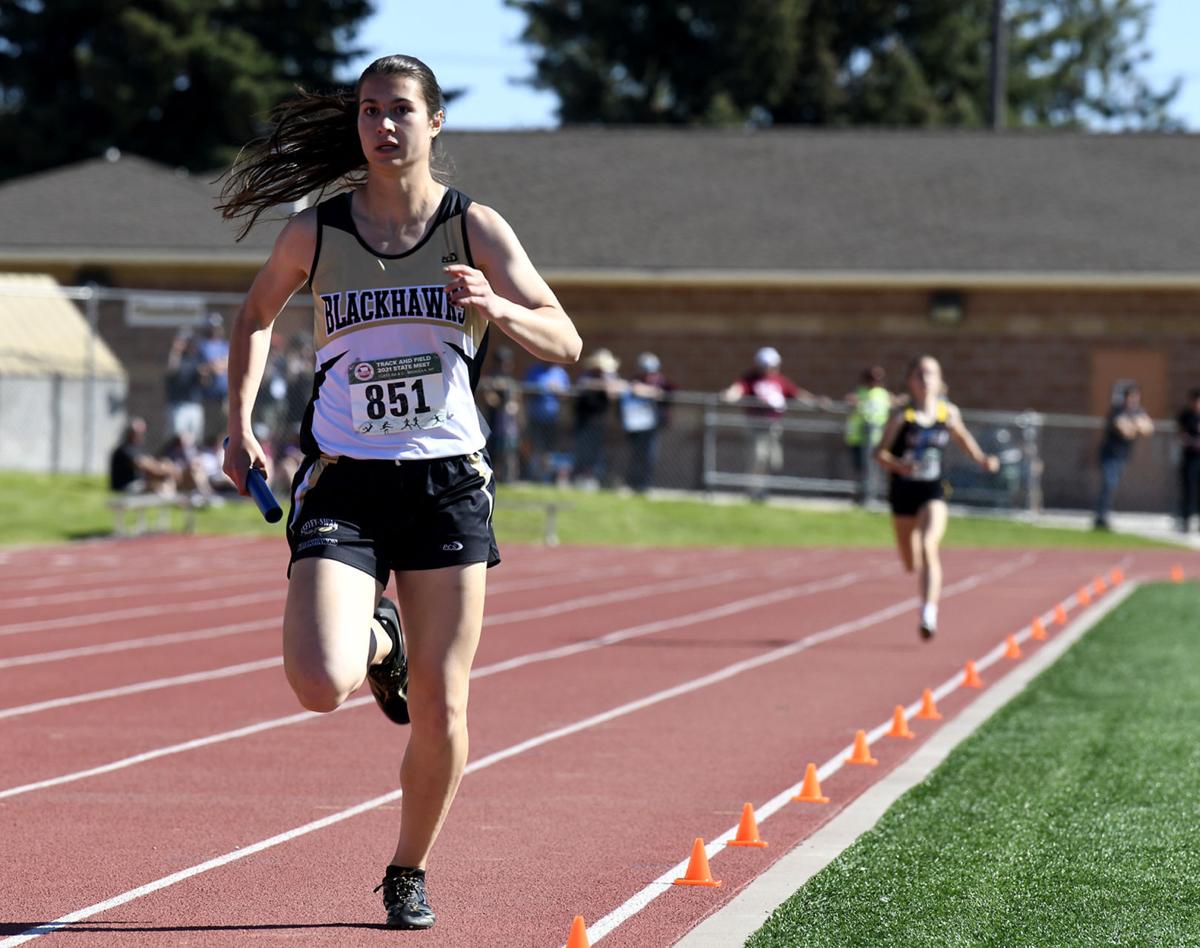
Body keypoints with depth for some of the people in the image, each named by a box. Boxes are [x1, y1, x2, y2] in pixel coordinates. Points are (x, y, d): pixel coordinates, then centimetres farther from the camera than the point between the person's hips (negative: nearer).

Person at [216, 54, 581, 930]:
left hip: (448, 483, 0)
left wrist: (496, 308, -28)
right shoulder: (314, 233, 2)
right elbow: (255, 318, 22)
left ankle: (410, 873, 26)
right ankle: (376, 641, 18)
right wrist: (240, 423, 12)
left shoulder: (474, 228, -1)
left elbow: (565, 343, -9)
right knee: (320, 685, -20)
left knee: (440, 711, 1)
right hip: (343, 485, 0)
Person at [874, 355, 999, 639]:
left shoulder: (948, 412, -2)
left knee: (928, 547, -26)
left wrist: (981, 459, 8)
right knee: (911, 563, 15)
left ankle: (929, 613, -31)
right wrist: (898, 465, -31)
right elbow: (879, 452, -12)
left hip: (933, 493, -1)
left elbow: (962, 435, 19)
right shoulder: (902, 416, -10)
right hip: (903, 492, 1)